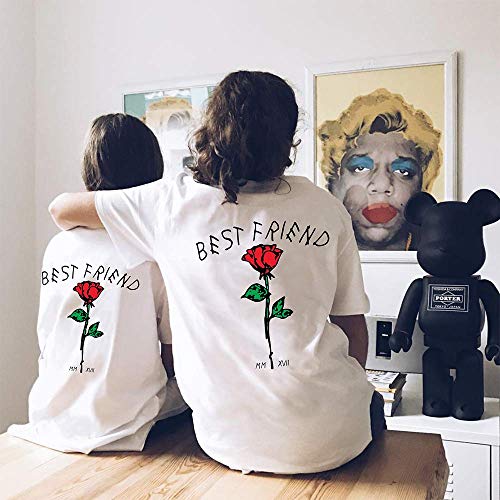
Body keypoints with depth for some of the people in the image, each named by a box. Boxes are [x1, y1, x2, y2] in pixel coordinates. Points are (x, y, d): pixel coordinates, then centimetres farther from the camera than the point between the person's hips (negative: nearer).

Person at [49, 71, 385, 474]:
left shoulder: (174, 202, -5)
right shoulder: (326, 207, -3)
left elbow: (62, 209, 8)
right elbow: (355, 328, 2)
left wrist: (82, 229, 30)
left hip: (231, 441, 1)